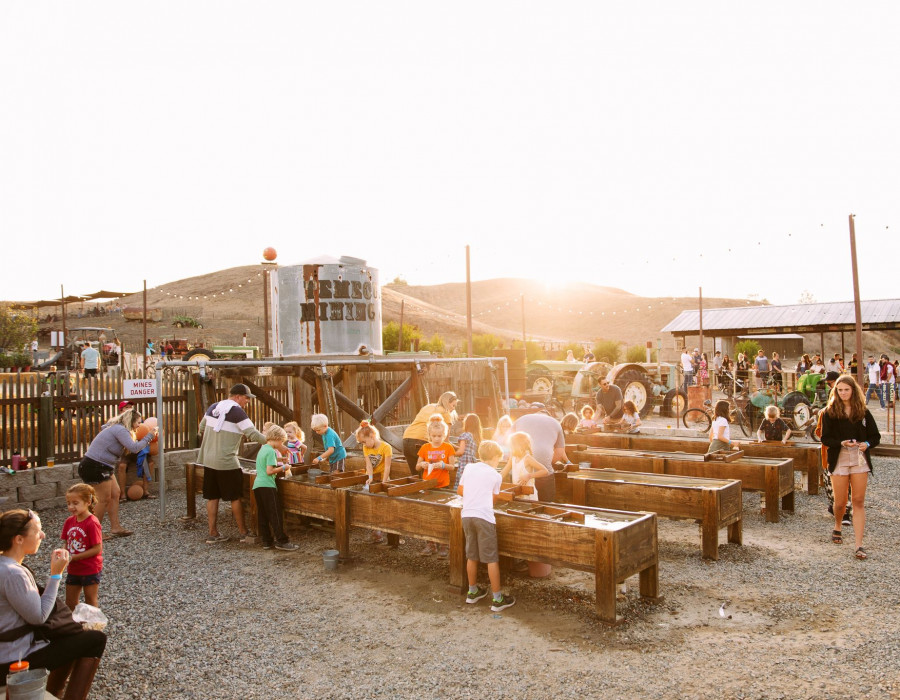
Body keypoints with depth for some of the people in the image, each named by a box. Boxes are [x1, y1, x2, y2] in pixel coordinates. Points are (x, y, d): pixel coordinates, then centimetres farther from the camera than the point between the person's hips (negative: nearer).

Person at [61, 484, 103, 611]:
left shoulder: (92, 523, -21)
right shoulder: (69, 522, 1)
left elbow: (97, 549, -21)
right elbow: (67, 544, 9)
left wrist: (74, 557, -21)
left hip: (90, 570, -7)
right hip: (73, 569, 7)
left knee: (91, 603, 9)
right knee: (70, 603, 18)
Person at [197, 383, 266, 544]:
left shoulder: (213, 407, 8)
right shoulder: (237, 411, -14)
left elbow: (202, 428, 18)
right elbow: (253, 434, -17)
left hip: (209, 460, 7)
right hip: (227, 462, -7)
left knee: (212, 497, 11)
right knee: (236, 497, 5)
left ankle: (213, 534, 16)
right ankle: (243, 532, 14)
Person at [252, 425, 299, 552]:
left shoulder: (262, 449, 17)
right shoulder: (271, 451, -10)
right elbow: (269, 471, -17)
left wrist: (278, 460, 21)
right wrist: (283, 468, -6)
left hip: (257, 485, 9)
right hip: (267, 486, -9)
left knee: (262, 515, 10)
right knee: (275, 514, -6)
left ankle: (266, 541, 14)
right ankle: (281, 541, -5)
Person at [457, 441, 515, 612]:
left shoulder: (469, 468, 10)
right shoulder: (496, 476, -1)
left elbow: (460, 490, 18)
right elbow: (493, 498, 9)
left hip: (466, 515, 5)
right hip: (484, 517, -5)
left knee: (471, 556, 17)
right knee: (492, 559, 0)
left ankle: (473, 592, 29)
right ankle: (497, 599, 4)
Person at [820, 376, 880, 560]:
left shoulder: (863, 412, 5)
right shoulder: (830, 412, 0)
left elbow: (875, 436, 7)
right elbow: (825, 439, -3)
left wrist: (867, 444, -14)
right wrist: (842, 443, -21)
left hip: (860, 460, 1)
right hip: (839, 460, -1)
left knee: (859, 502, -1)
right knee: (840, 502, 4)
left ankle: (859, 545, 0)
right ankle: (837, 527, 36)